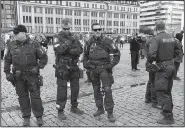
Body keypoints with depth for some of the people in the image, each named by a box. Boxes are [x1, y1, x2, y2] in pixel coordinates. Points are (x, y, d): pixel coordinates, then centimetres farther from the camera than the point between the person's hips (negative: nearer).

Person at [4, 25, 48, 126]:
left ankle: (39, 116, 19)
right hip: (18, 76, 3)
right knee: (23, 97, 10)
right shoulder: (12, 45, 3)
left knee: (35, 96, 2)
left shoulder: (34, 45, -6)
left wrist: (37, 68, -11)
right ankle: (26, 117, 25)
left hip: (32, 75, -3)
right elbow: (7, 60, 10)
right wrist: (7, 72, 2)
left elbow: (44, 58, -1)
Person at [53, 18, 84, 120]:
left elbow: (80, 49, -1)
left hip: (74, 67, 5)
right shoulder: (57, 37, -5)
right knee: (62, 89, -1)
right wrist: (67, 43, -28)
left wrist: (71, 51, -18)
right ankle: (60, 111, 12)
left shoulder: (73, 37, 10)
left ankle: (74, 107, 30)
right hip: (62, 68, -5)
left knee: (75, 88, 13)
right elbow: (58, 49, -22)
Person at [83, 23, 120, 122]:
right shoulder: (90, 42, 6)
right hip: (93, 69, 5)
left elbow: (116, 53, -3)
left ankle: (110, 113, 1)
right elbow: (85, 54, 20)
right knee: (96, 90, 12)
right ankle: (100, 109, 28)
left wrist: (112, 64, -12)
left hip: (104, 68, -4)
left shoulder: (107, 41, -5)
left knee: (107, 90, -10)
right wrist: (85, 63, 6)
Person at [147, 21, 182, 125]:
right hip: (171, 65, 8)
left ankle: (169, 117, 1)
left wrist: (149, 61, -9)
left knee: (162, 92, -1)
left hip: (162, 67, -7)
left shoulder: (156, 39, -16)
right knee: (168, 90, 21)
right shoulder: (171, 37, 6)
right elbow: (178, 51, 14)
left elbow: (151, 53, -27)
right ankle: (168, 110, 34)